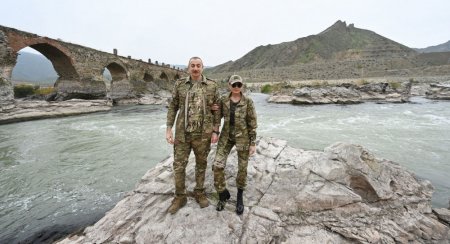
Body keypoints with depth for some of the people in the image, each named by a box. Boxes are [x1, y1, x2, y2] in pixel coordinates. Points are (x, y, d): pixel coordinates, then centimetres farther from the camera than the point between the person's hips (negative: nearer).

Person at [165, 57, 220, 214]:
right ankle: (180, 197, 27)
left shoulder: (212, 86, -1)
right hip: (182, 133, 1)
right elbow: (173, 107, 4)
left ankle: (199, 193, 35)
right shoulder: (180, 84, 2)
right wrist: (168, 129, -2)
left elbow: (217, 110, 1)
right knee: (179, 165, 6)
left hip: (203, 134, 0)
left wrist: (215, 131, -4)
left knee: (201, 164, 14)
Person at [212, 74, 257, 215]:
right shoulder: (223, 100, 1)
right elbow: (219, 116, 15)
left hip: (243, 137, -2)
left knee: (242, 168, 7)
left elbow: (252, 124, -5)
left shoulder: (248, 102, -7)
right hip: (226, 137, 2)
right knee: (217, 165, -8)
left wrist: (253, 143, -7)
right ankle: (223, 195, 16)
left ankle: (240, 198, 30)